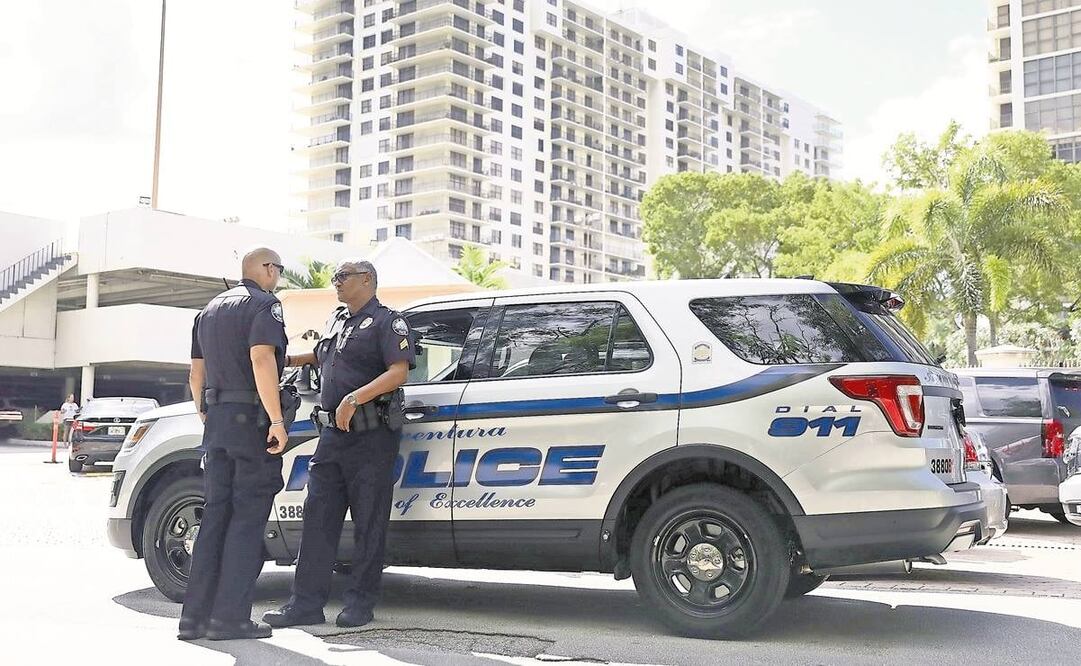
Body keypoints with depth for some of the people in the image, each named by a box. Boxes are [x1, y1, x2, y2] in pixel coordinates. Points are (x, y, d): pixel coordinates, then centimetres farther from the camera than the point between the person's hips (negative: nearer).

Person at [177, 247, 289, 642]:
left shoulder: (211, 309, 20)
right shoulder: (264, 305, -6)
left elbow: (196, 371, 23)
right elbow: (261, 360, -21)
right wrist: (277, 420, -22)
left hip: (217, 419, 8)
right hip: (251, 419, -8)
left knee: (216, 514, 10)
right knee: (247, 519, -4)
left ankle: (195, 615, 9)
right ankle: (230, 617, -5)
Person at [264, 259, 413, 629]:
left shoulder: (386, 322, -3)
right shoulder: (337, 321, 20)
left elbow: (399, 372, -17)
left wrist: (355, 398, -26)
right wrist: (289, 360, 28)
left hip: (371, 436, -8)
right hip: (332, 434, 8)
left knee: (368, 523, 0)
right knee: (318, 518, 5)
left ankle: (360, 604, 8)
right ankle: (306, 603, 9)